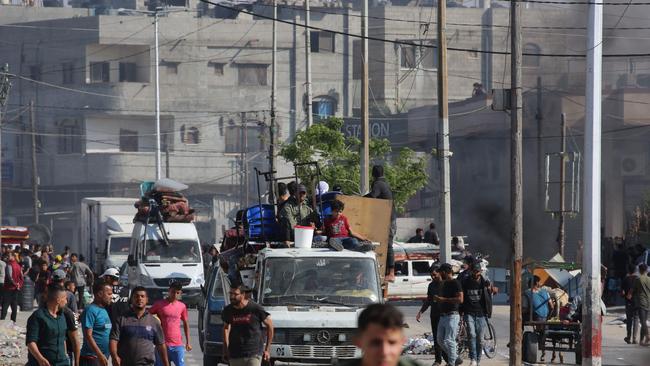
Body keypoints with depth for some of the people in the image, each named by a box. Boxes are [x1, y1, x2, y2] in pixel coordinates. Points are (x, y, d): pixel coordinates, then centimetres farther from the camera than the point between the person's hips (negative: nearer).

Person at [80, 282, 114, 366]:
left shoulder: (104, 310, 15)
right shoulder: (90, 310, -12)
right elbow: (88, 335, -18)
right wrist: (100, 355, -23)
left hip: (102, 358, 9)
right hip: (91, 358, -9)